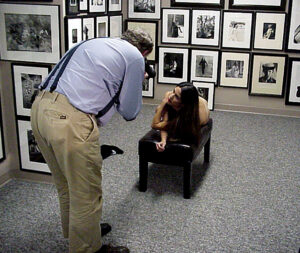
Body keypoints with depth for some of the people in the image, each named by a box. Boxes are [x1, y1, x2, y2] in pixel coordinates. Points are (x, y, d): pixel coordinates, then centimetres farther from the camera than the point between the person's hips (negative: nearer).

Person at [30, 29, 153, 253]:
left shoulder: (93, 42, 23)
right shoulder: (135, 57, 2)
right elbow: (130, 112, 6)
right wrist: (136, 84, 22)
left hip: (40, 107, 9)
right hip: (71, 122, -9)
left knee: (65, 184, 27)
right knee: (87, 194, 11)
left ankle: (74, 232, 48)